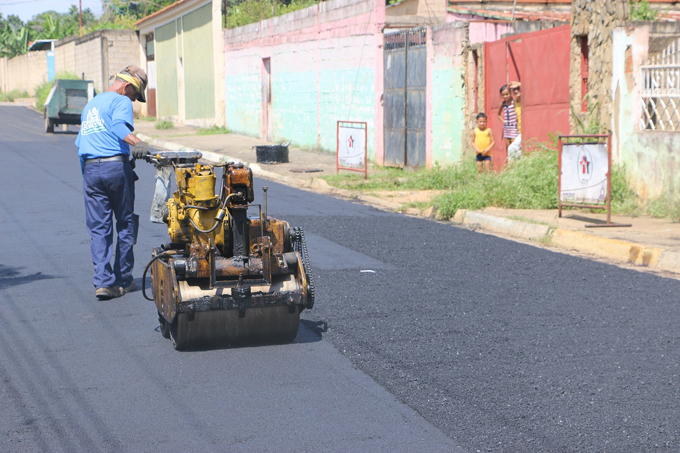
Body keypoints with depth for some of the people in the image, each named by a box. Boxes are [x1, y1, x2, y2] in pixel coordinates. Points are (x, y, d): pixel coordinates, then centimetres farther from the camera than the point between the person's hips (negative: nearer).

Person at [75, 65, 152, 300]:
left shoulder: (90, 105, 25)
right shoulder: (121, 101, -1)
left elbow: (80, 142, 27)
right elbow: (119, 125, -22)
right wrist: (137, 143, -38)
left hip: (90, 169, 6)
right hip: (116, 166, -6)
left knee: (99, 229, 3)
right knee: (125, 224, 8)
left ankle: (103, 281, -8)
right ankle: (123, 279, 13)